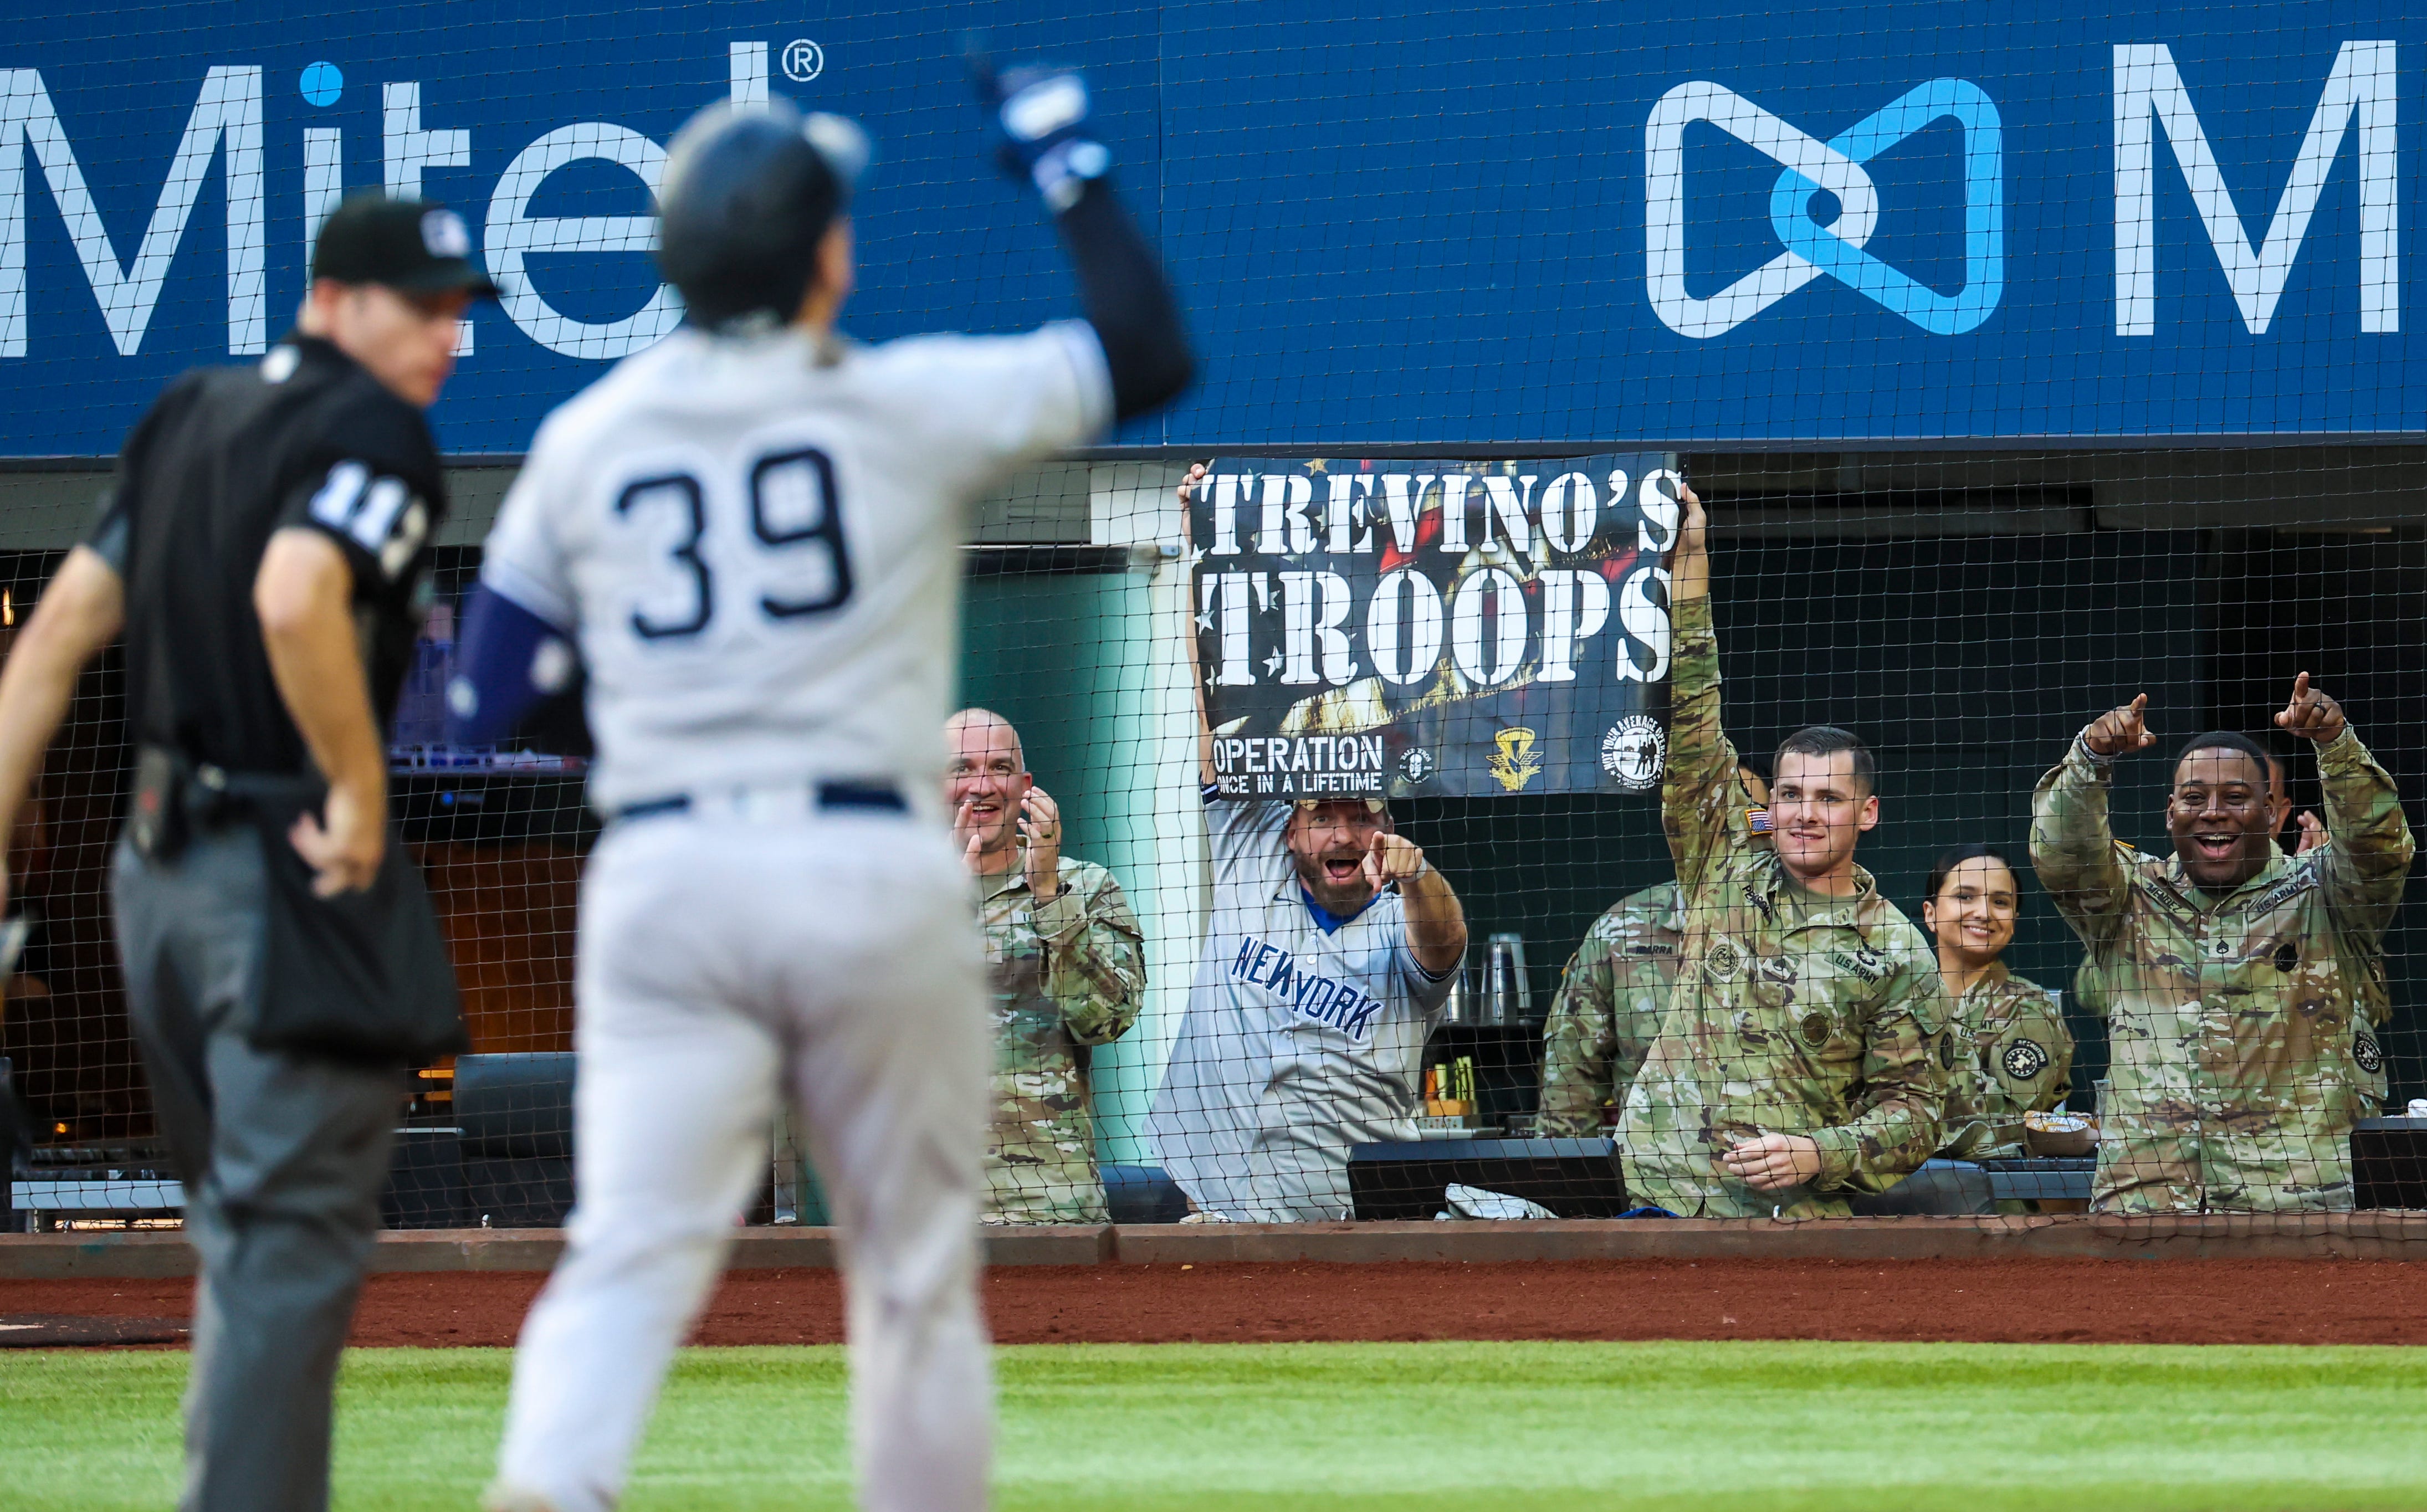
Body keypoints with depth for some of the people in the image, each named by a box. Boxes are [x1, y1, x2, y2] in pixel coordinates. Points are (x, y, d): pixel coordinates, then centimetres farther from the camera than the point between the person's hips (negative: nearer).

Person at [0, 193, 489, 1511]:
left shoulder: (190, 416, 14)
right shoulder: (372, 431, -12)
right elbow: (296, 599, -31)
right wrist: (361, 791, -21)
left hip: (157, 862, 9)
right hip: (294, 871, -9)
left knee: (245, 1233, 20)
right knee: (292, 1236, -7)